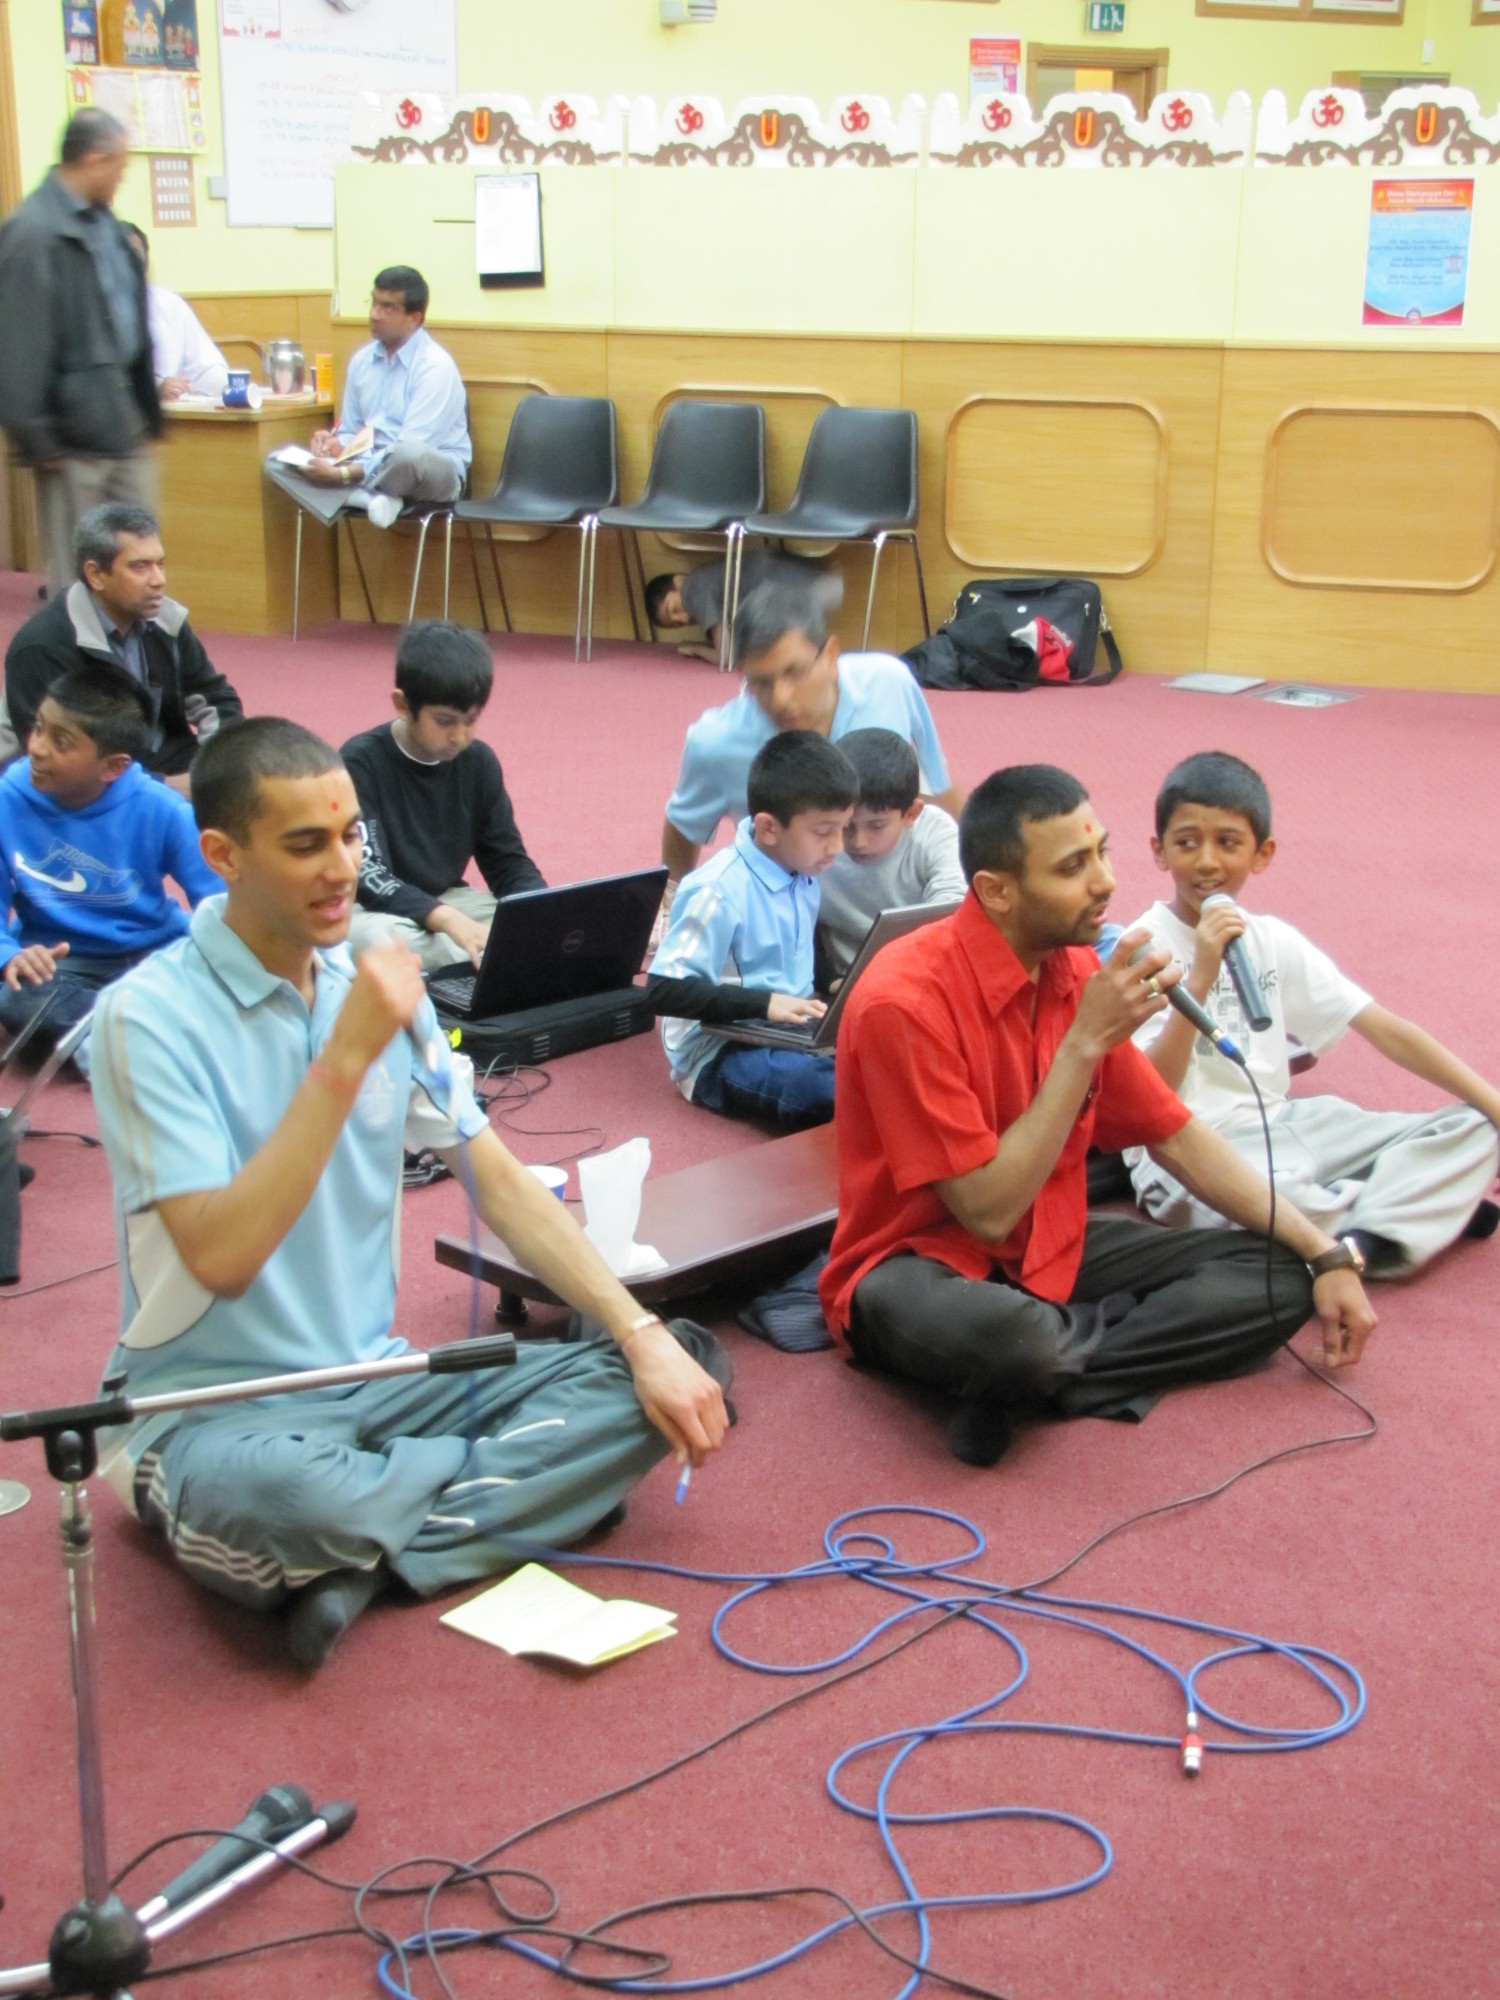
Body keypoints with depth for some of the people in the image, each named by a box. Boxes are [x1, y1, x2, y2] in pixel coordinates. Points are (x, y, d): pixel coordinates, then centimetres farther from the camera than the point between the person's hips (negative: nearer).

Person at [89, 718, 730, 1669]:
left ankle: (363, 1555, -16)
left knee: (638, 1386, -11)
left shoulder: (375, 985, 4)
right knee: (285, 1498, -40)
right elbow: (220, 1256, -23)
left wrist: (643, 1334, -6)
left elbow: (501, 1182, 5)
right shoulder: (153, 1015, -14)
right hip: (218, 1411, -6)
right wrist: (345, 1058, -25)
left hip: (377, 1381, 7)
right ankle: (515, 1479, -11)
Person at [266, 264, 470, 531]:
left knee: (409, 454, -44)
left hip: (434, 471, -7)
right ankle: (372, 499, -28)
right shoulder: (362, 360, 8)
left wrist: (344, 474, -27)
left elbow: (411, 450, -23)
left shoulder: (435, 366, -15)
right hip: (374, 466, 7)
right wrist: (336, 444, -7)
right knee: (278, 461, -10)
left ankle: (369, 497, -13)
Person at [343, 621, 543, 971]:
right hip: (372, 909, -5)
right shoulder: (360, 762, -18)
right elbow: (365, 874, -27)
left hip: (446, 900, 5)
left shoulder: (478, 762, -3)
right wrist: (444, 919, -43)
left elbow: (507, 861, 1)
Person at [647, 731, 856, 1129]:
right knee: (836, 1091, -35)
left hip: (792, 1034, 8)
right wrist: (764, 1003, -25)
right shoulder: (720, 891, -19)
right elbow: (664, 990, -22)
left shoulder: (804, 875, 6)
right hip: (720, 1054, -8)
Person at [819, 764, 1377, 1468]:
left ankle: (1021, 1383, -12)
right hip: (920, 1265, -8)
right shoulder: (905, 1001, -23)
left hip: (1049, 1250, 8)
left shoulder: (1081, 973, -2)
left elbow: (1177, 1137, 9)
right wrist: (1084, 1042, -25)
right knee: (1009, 1335, -42)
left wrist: (1323, 1254, 5)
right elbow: (988, 1211, -22)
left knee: (1279, 1278, -4)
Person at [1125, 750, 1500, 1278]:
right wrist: (1200, 978, -26)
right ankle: (1425, 1202, -14)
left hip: (1279, 1128, 6)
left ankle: (1362, 1247, -23)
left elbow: (1384, 1028, 7)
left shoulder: (1272, 939, 7)